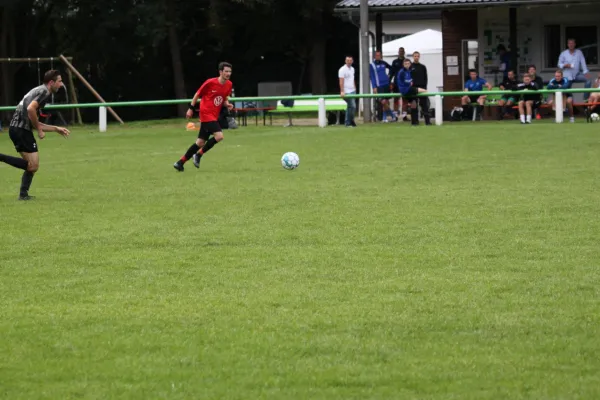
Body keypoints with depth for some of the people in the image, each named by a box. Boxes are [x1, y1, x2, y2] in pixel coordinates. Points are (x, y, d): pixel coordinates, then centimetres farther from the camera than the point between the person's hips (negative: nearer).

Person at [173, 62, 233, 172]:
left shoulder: (229, 85, 4)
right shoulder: (210, 82, -14)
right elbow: (198, 94, -3)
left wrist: (227, 104, -4)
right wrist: (191, 108, -2)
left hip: (214, 116, 7)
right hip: (206, 113, -7)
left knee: (200, 142, 8)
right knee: (219, 135, -21)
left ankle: (180, 162, 19)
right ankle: (199, 155, -4)